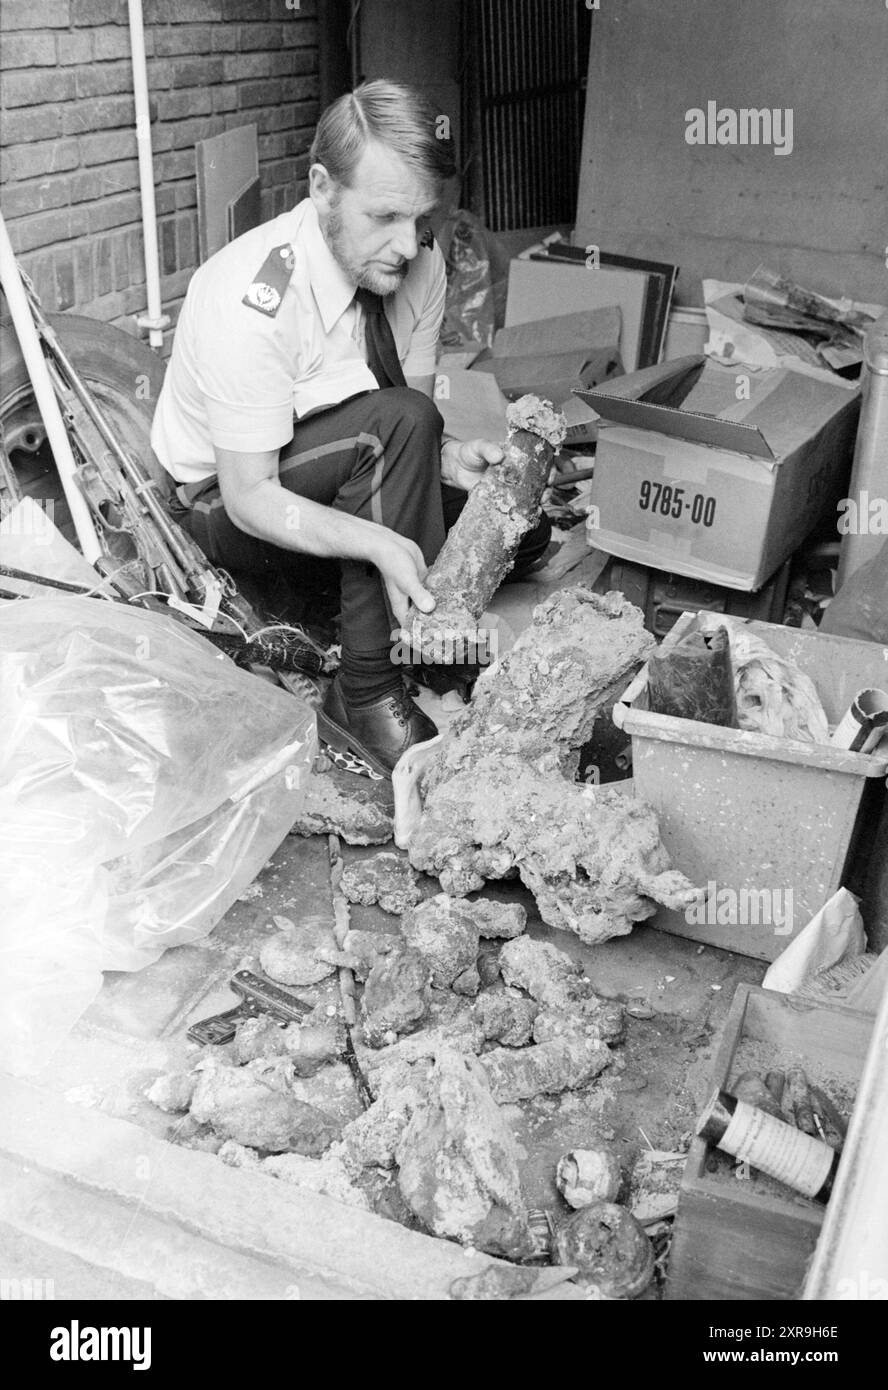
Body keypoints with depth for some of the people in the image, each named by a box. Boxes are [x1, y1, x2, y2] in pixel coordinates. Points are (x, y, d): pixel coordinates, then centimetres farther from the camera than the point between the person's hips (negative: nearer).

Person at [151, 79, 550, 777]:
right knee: (395, 421, -35)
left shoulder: (419, 259, -13)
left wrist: (447, 457, -28)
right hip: (231, 505, -6)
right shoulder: (248, 302, -32)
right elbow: (251, 497, -29)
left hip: (348, 465, 6)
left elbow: (422, 416, -4)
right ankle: (367, 698, -28)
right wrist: (380, 544, -44)